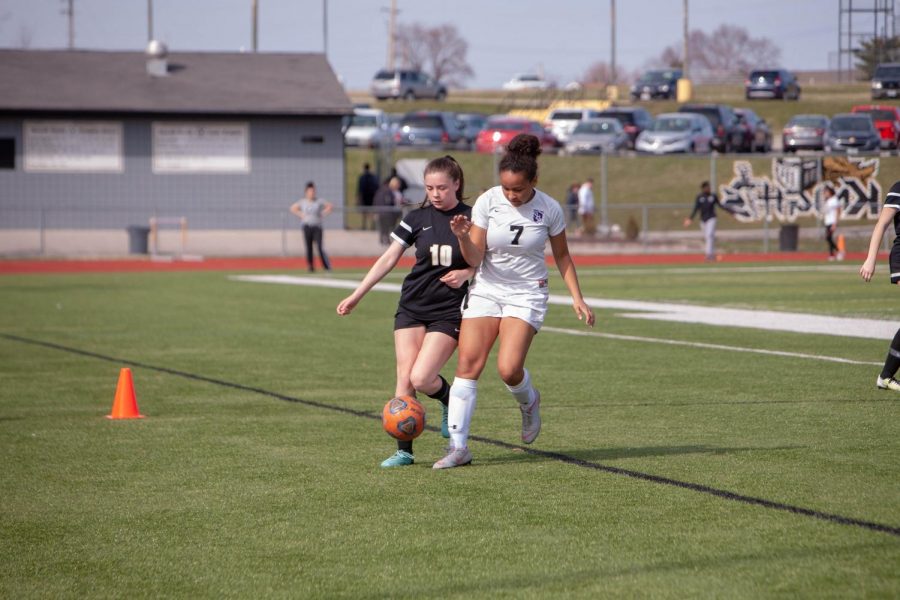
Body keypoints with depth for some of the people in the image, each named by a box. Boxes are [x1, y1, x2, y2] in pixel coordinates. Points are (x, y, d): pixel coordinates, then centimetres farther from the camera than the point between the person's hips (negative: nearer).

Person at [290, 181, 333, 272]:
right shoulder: (303, 202, 4)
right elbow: (293, 208, 17)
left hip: (317, 227, -2)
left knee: (319, 247, -10)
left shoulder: (319, 201, 0)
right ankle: (310, 267, 8)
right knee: (308, 247, 2)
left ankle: (327, 266, -7)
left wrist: (323, 214, 0)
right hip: (307, 226, 2)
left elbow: (330, 206, 8)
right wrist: (301, 215, 5)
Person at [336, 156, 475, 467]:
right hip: (412, 308, 3)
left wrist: (465, 274, -16)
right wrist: (356, 296, 2)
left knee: (421, 378, -15)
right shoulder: (418, 218, 3)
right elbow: (388, 259, 5)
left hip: (449, 312, -3)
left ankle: (450, 401, 18)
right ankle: (404, 450, 0)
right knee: (404, 377, -6)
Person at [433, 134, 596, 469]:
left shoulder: (549, 209, -9)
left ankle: (529, 403, 19)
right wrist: (462, 237, -28)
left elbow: (562, 256, 7)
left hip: (527, 294, -1)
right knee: (467, 365, -10)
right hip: (486, 289, 2)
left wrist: (577, 299, 2)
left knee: (509, 368, -17)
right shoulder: (487, 201, -9)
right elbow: (474, 259, -8)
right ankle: (458, 447, -6)